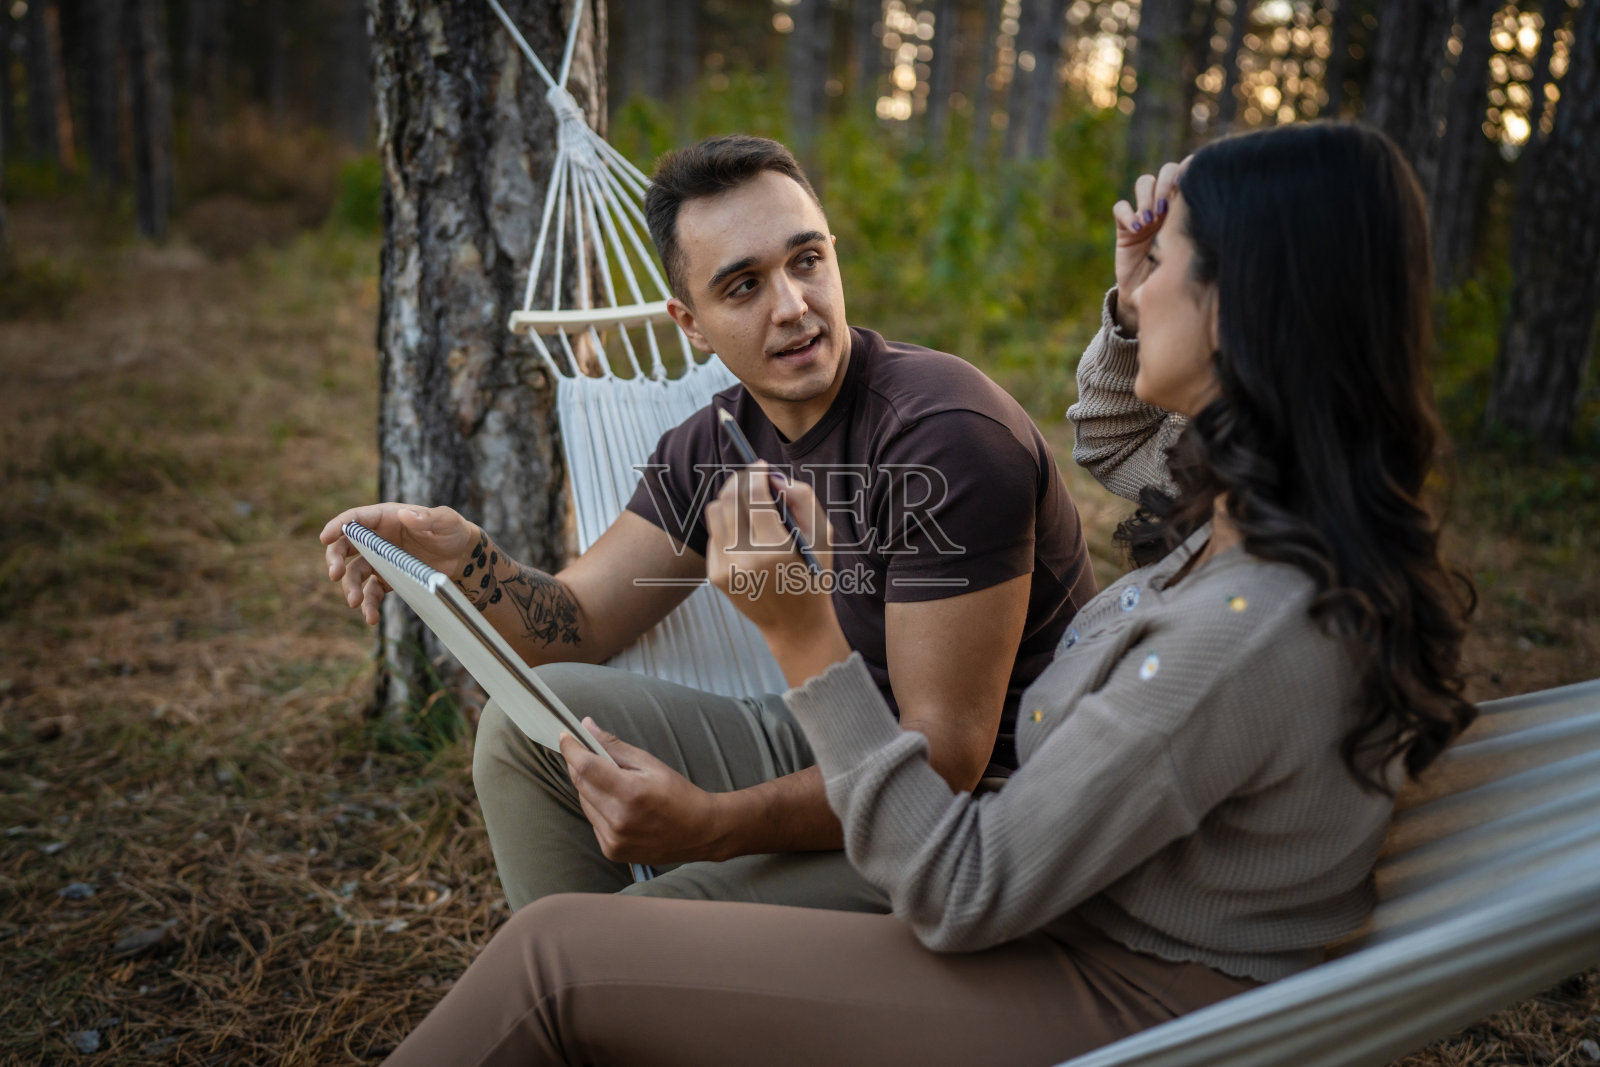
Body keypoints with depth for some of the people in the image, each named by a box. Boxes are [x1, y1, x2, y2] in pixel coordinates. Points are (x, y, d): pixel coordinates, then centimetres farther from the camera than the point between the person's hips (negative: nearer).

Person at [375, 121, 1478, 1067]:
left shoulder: (1244, 633, -31)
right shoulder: (1276, 496, -3)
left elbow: (961, 899, -24)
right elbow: (1109, 442, 21)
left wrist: (807, 641, -28)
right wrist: (1132, 301, 1)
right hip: (1089, 923, 9)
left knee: (556, 957, -6)